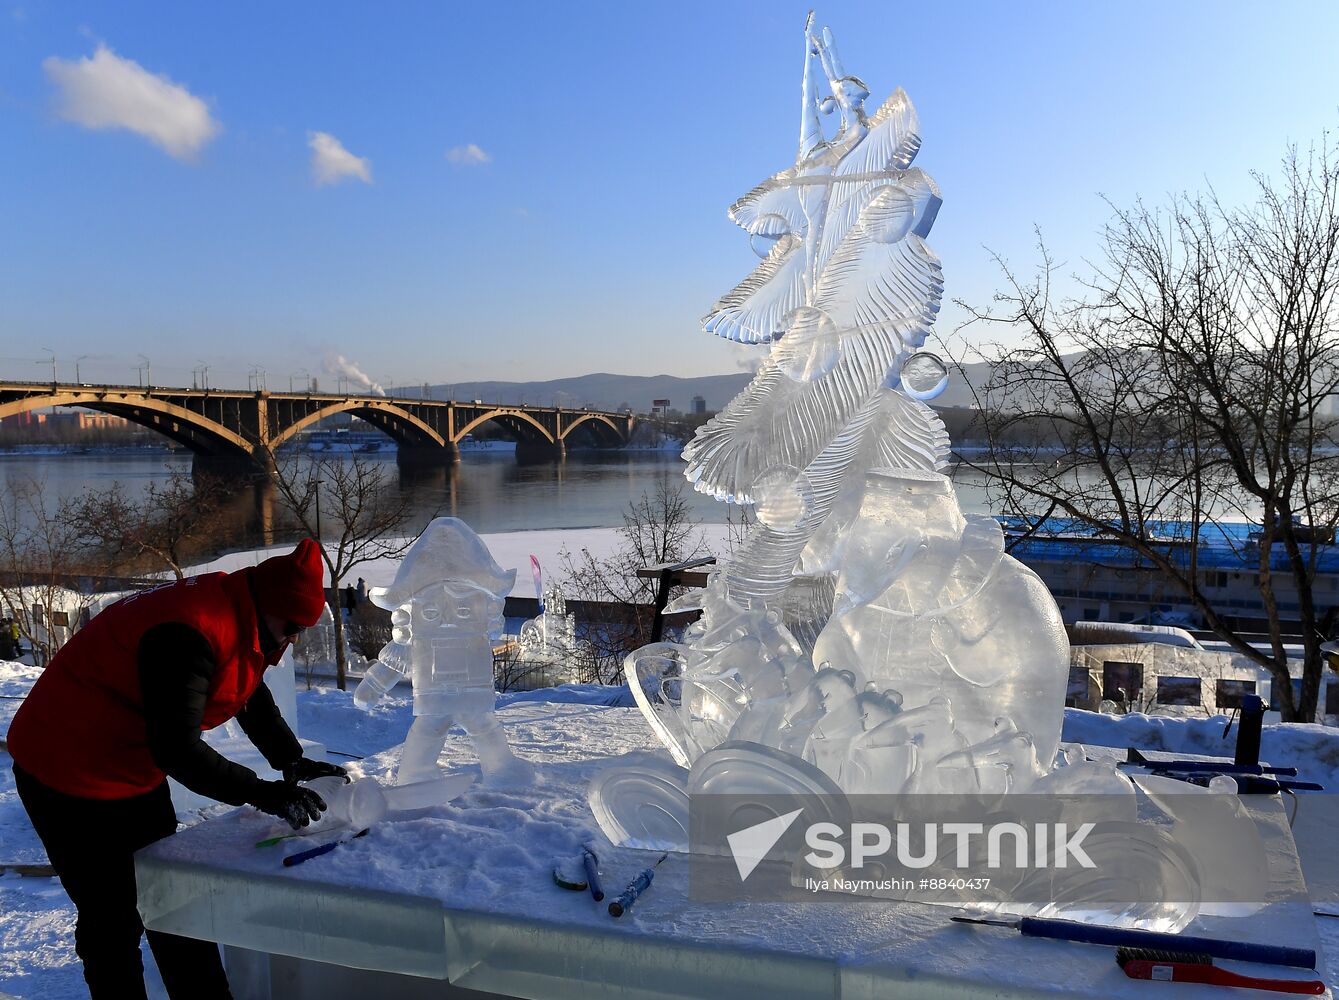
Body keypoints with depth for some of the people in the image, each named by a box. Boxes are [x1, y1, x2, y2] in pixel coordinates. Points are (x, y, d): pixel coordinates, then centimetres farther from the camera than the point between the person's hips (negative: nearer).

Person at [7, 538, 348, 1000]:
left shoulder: (235, 617, -1)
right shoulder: (189, 634, -32)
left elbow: (253, 698, 11)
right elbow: (176, 748, -33)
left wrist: (291, 761, -1)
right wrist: (262, 794, -28)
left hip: (134, 772, 10)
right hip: (71, 776, -10)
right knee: (113, 919, 0)